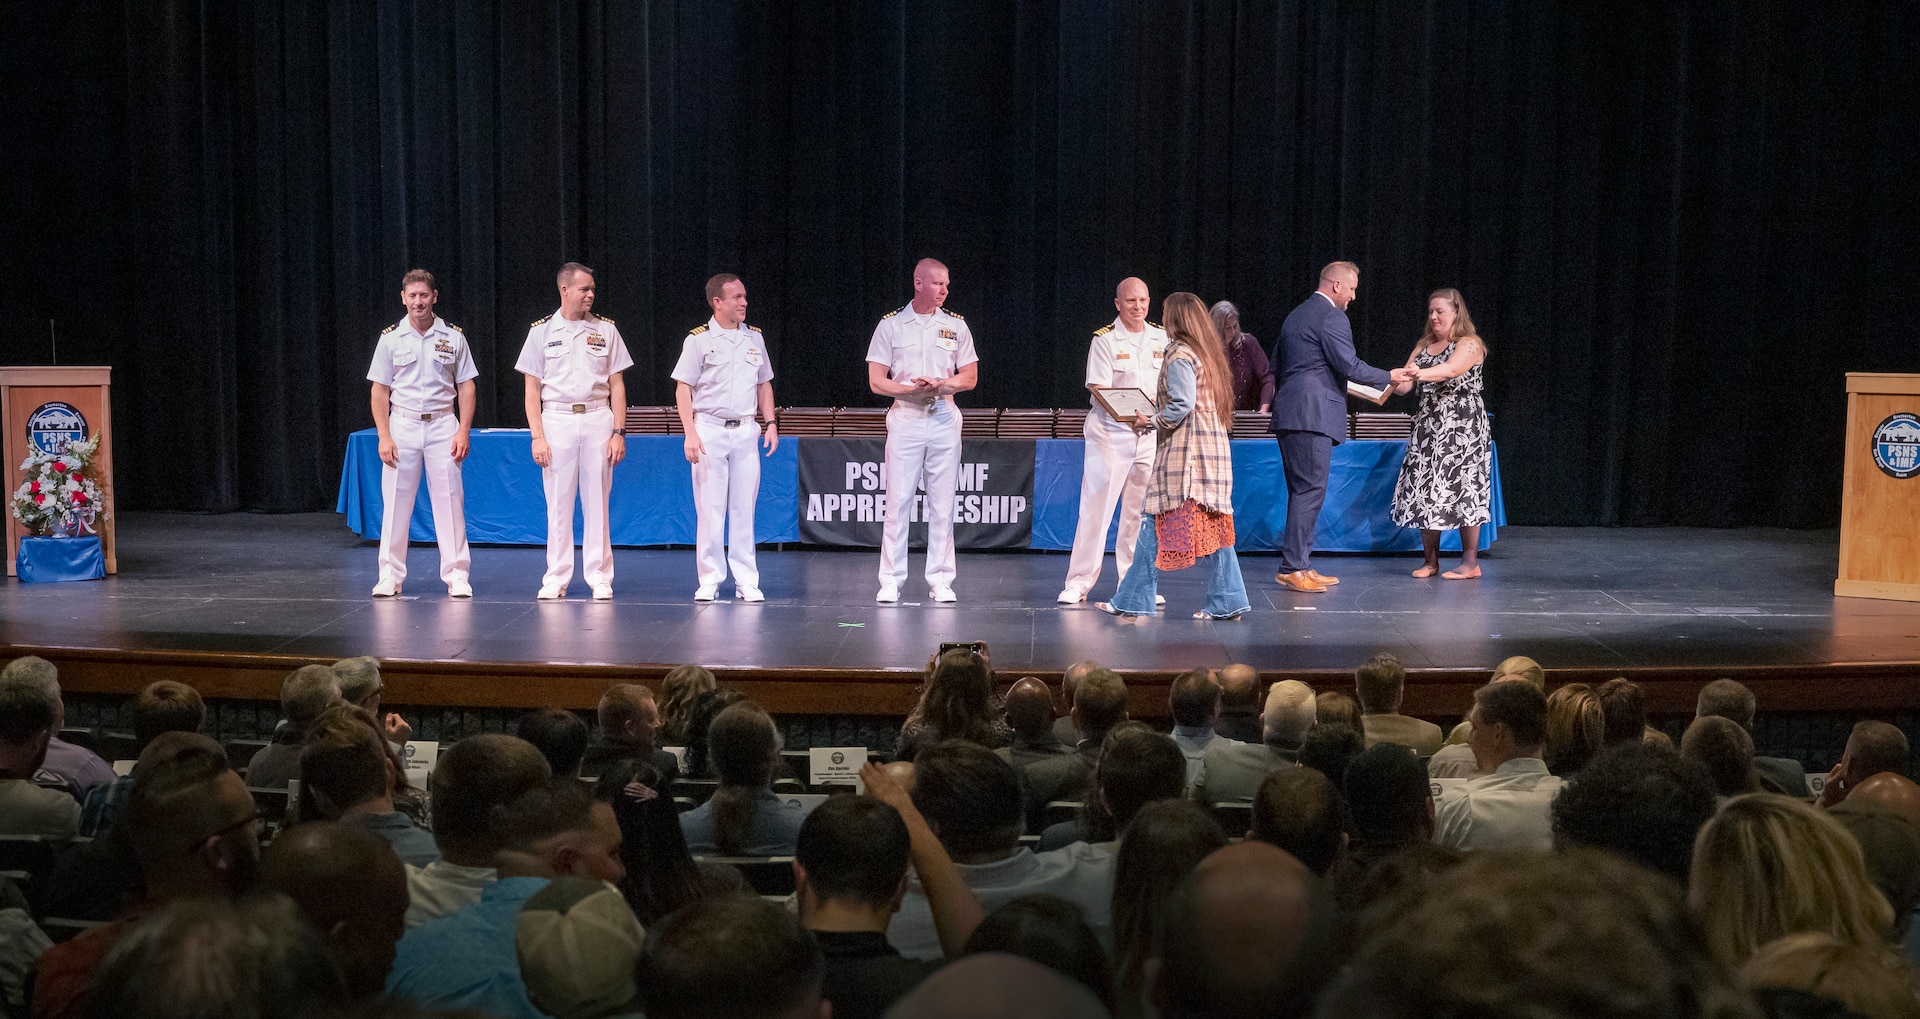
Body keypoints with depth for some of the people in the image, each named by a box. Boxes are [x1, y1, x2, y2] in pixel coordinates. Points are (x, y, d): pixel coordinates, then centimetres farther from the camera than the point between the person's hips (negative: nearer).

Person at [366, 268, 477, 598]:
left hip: (442, 425, 0)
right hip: (402, 425, 0)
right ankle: (390, 576, 9)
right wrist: (384, 437, -5)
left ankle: (456, 575, 3)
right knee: (396, 502, 1)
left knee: (449, 500, -2)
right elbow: (380, 391, 4)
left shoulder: (453, 337, 3)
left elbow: (466, 386, 5)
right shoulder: (391, 338, 3)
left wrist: (464, 431, -4)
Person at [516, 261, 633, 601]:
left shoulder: (606, 329, 7)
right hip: (557, 420, -1)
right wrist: (537, 436, -5)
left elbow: (617, 386, 8)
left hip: (598, 420, 1)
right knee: (558, 504, 1)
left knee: (597, 503, 1)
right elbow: (532, 390, 4)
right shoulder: (542, 331, 5)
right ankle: (556, 579, 8)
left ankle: (599, 578, 7)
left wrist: (619, 432, -1)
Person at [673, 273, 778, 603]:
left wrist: (771, 423, 8)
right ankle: (710, 579, 5)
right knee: (709, 507, -2)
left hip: (746, 430, 3)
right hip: (709, 429, -3)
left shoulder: (754, 338, 11)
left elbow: (764, 385, 19)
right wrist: (690, 433, -12)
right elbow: (683, 389, -3)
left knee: (744, 507, 4)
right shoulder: (698, 339, -2)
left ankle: (746, 580, 8)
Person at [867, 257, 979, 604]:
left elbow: (970, 378, 8)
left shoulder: (956, 324, 8)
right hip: (904, 417, -2)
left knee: (942, 504, 2)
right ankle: (890, 582, 1)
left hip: (944, 417, 2)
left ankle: (940, 581, 8)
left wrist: (940, 385, -11)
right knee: (898, 501, -3)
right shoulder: (891, 324, 2)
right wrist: (911, 389, -17)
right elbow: (876, 381, -1)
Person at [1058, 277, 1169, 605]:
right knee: (1096, 506, -6)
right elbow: (1099, 389, -11)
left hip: (1150, 432, 4)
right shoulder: (1105, 339, -4)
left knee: (1140, 510, 7)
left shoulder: (1161, 338, 9)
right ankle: (1078, 582, -2)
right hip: (1110, 431, -4)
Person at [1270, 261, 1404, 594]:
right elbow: (1350, 366, -14)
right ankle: (1293, 568, -10)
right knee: (1310, 490, -8)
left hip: (1288, 415, 10)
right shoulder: (1332, 317, -9)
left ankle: (1300, 564, 14)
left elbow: (1277, 360, 24)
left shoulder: (1295, 316, 19)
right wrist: (1388, 378, -2)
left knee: (1302, 491, 12)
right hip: (1312, 414, -10)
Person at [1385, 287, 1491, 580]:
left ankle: (1470, 562, -1)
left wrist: (1421, 374, -43)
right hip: (1428, 427, 6)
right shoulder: (1423, 345, 15)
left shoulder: (1469, 344, -4)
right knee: (1424, 489, 1)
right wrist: (1393, 380, -15)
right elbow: (1404, 385, 8)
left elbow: (1451, 369, -25)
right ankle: (1430, 560, 8)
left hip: (1462, 427, -6)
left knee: (1461, 489, -6)